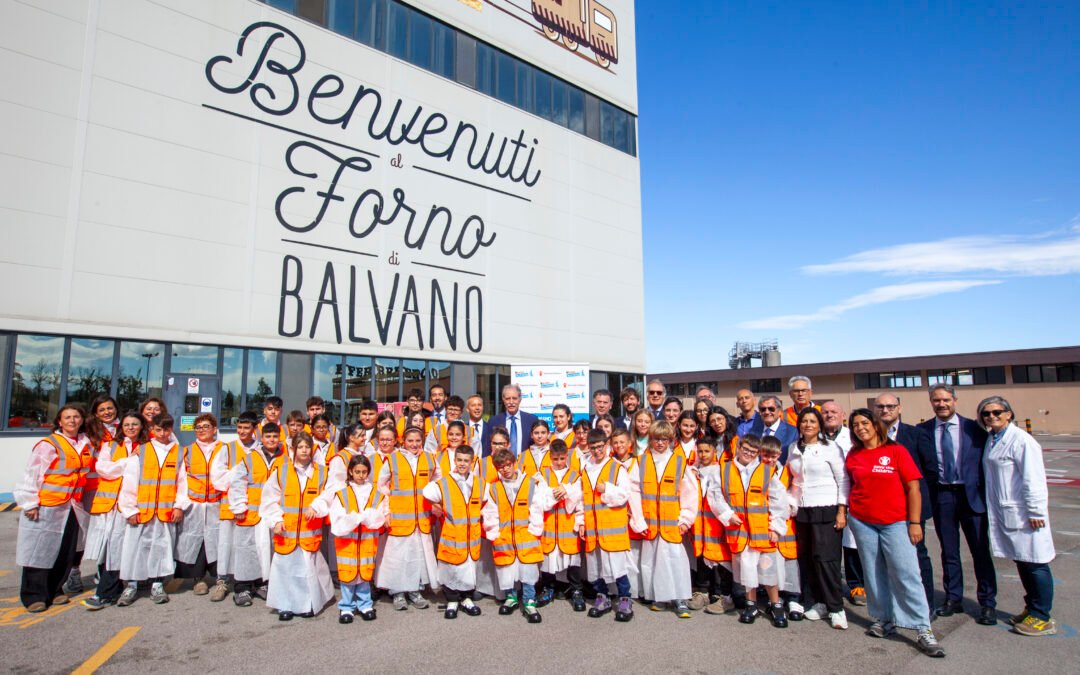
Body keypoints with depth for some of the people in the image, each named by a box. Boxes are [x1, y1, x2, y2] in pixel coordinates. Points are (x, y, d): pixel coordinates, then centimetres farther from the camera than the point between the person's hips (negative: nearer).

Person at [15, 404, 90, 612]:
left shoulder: (85, 443, 8)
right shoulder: (48, 445, -7)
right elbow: (31, 475, -7)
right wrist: (30, 503, -10)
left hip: (71, 508, 5)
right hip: (46, 507, -5)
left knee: (66, 553, 9)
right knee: (40, 552, 1)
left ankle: (54, 590, 24)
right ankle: (34, 596, 13)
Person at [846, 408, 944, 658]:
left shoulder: (896, 451, -4)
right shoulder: (853, 456, 6)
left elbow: (913, 488, -4)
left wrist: (915, 522, -8)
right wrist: (848, 510, 7)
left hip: (895, 522, -3)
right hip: (862, 522, 3)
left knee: (906, 574, -5)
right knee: (874, 573, 8)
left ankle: (924, 630, 1)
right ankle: (883, 619, 20)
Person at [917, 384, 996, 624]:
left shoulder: (973, 428, -2)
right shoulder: (923, 431, 0)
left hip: (972, 494, -1)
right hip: (941, 496, 1)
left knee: (980, 550, 6)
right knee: (948, 551, 13)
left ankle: (987, 603, 20)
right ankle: (953, 598, 26)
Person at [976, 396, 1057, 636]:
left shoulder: (1021, 440, -14)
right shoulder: (991, 439, 10)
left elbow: (1033, 479, -16)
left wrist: (1035, 512, -16)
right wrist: (991, 508, 13)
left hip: (1023, 514, -8)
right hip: (1003, 513, 8)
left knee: (1035, 564, 2)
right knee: (1021, 562, 17)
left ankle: (1041, 616, 13)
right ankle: (1031, 608, 30)